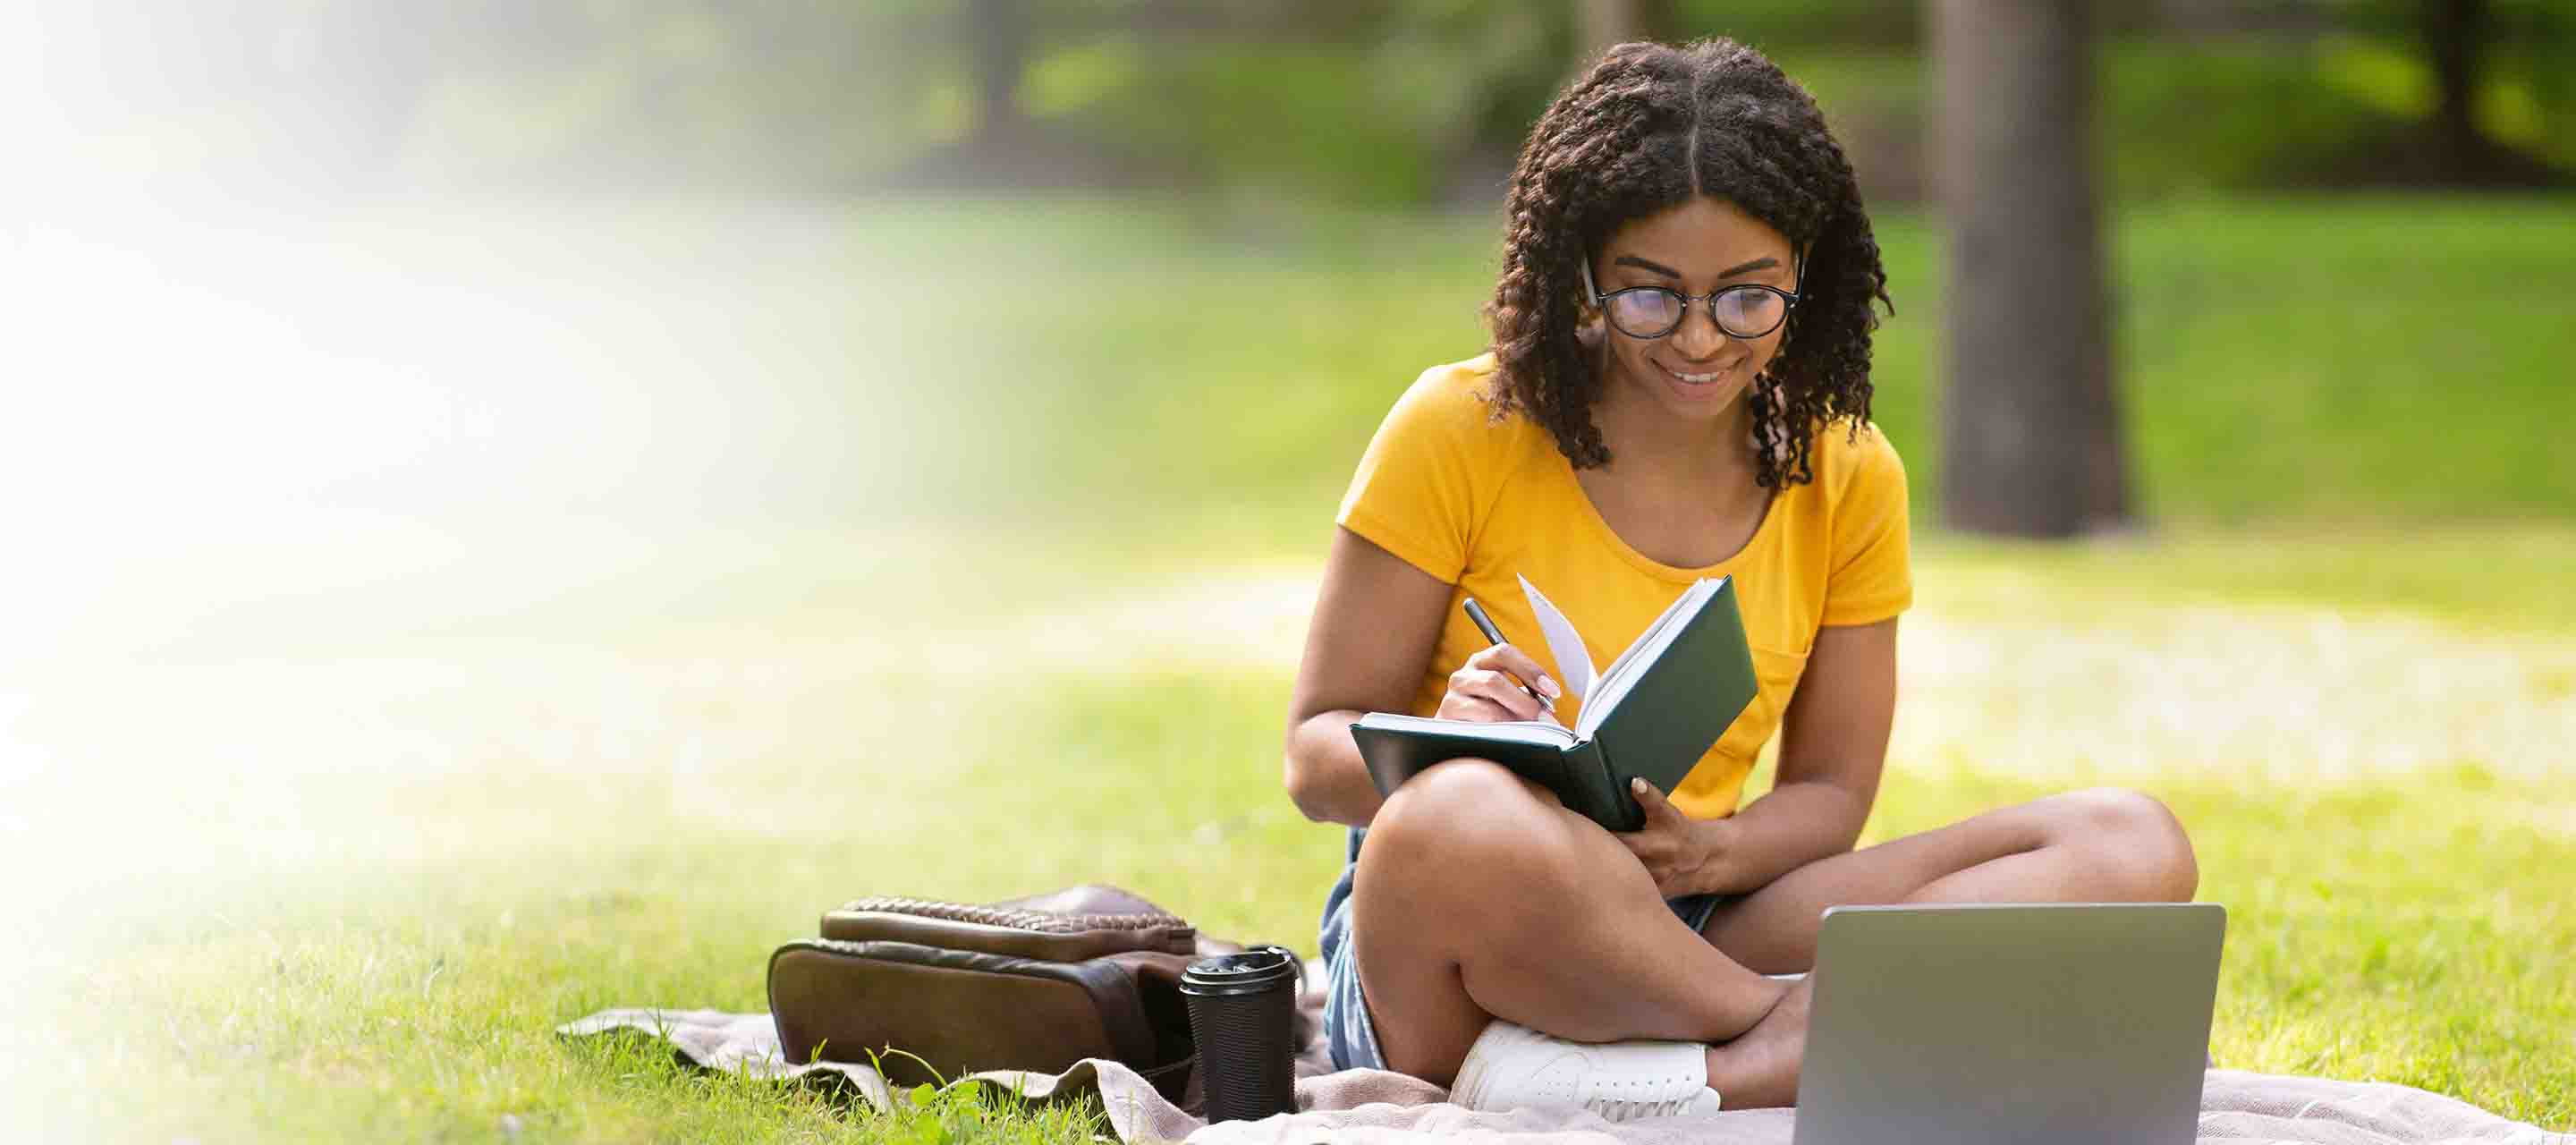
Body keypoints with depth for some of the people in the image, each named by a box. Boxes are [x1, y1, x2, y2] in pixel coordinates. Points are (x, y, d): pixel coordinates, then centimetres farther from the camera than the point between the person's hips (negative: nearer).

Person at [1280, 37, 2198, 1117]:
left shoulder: (1848, 479, 7)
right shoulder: (1459, 431, -4)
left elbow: (1829, 792, 11)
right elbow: (1317, 756, -2)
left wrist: (1710, 853, -14)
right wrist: (1444, 743, -26)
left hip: (1685, 943, 4)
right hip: (1453, 952, -4)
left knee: (2133, 844, -17)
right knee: (1461, 815, -42)